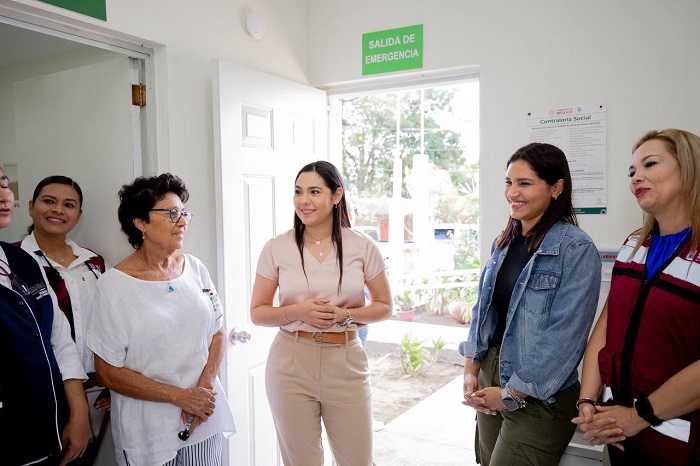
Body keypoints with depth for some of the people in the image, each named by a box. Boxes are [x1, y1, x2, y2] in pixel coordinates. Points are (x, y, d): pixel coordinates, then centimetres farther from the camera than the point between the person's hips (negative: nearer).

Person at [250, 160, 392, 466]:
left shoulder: (362, 247, -3)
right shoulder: (276, 248, -3)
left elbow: (384, 307, 4)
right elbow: (257, 313, 2)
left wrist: (346, 315, -14)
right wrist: (298, 311, -16)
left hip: (345, 362, 0)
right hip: (291, 363, 0)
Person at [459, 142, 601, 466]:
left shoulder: (576, 250, -15)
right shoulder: (503, 243, 6)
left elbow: (565, 335, -19)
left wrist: (513, 394, -15)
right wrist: (471, 370, 1)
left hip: (538, 398, -6)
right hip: (489, 385, 6)